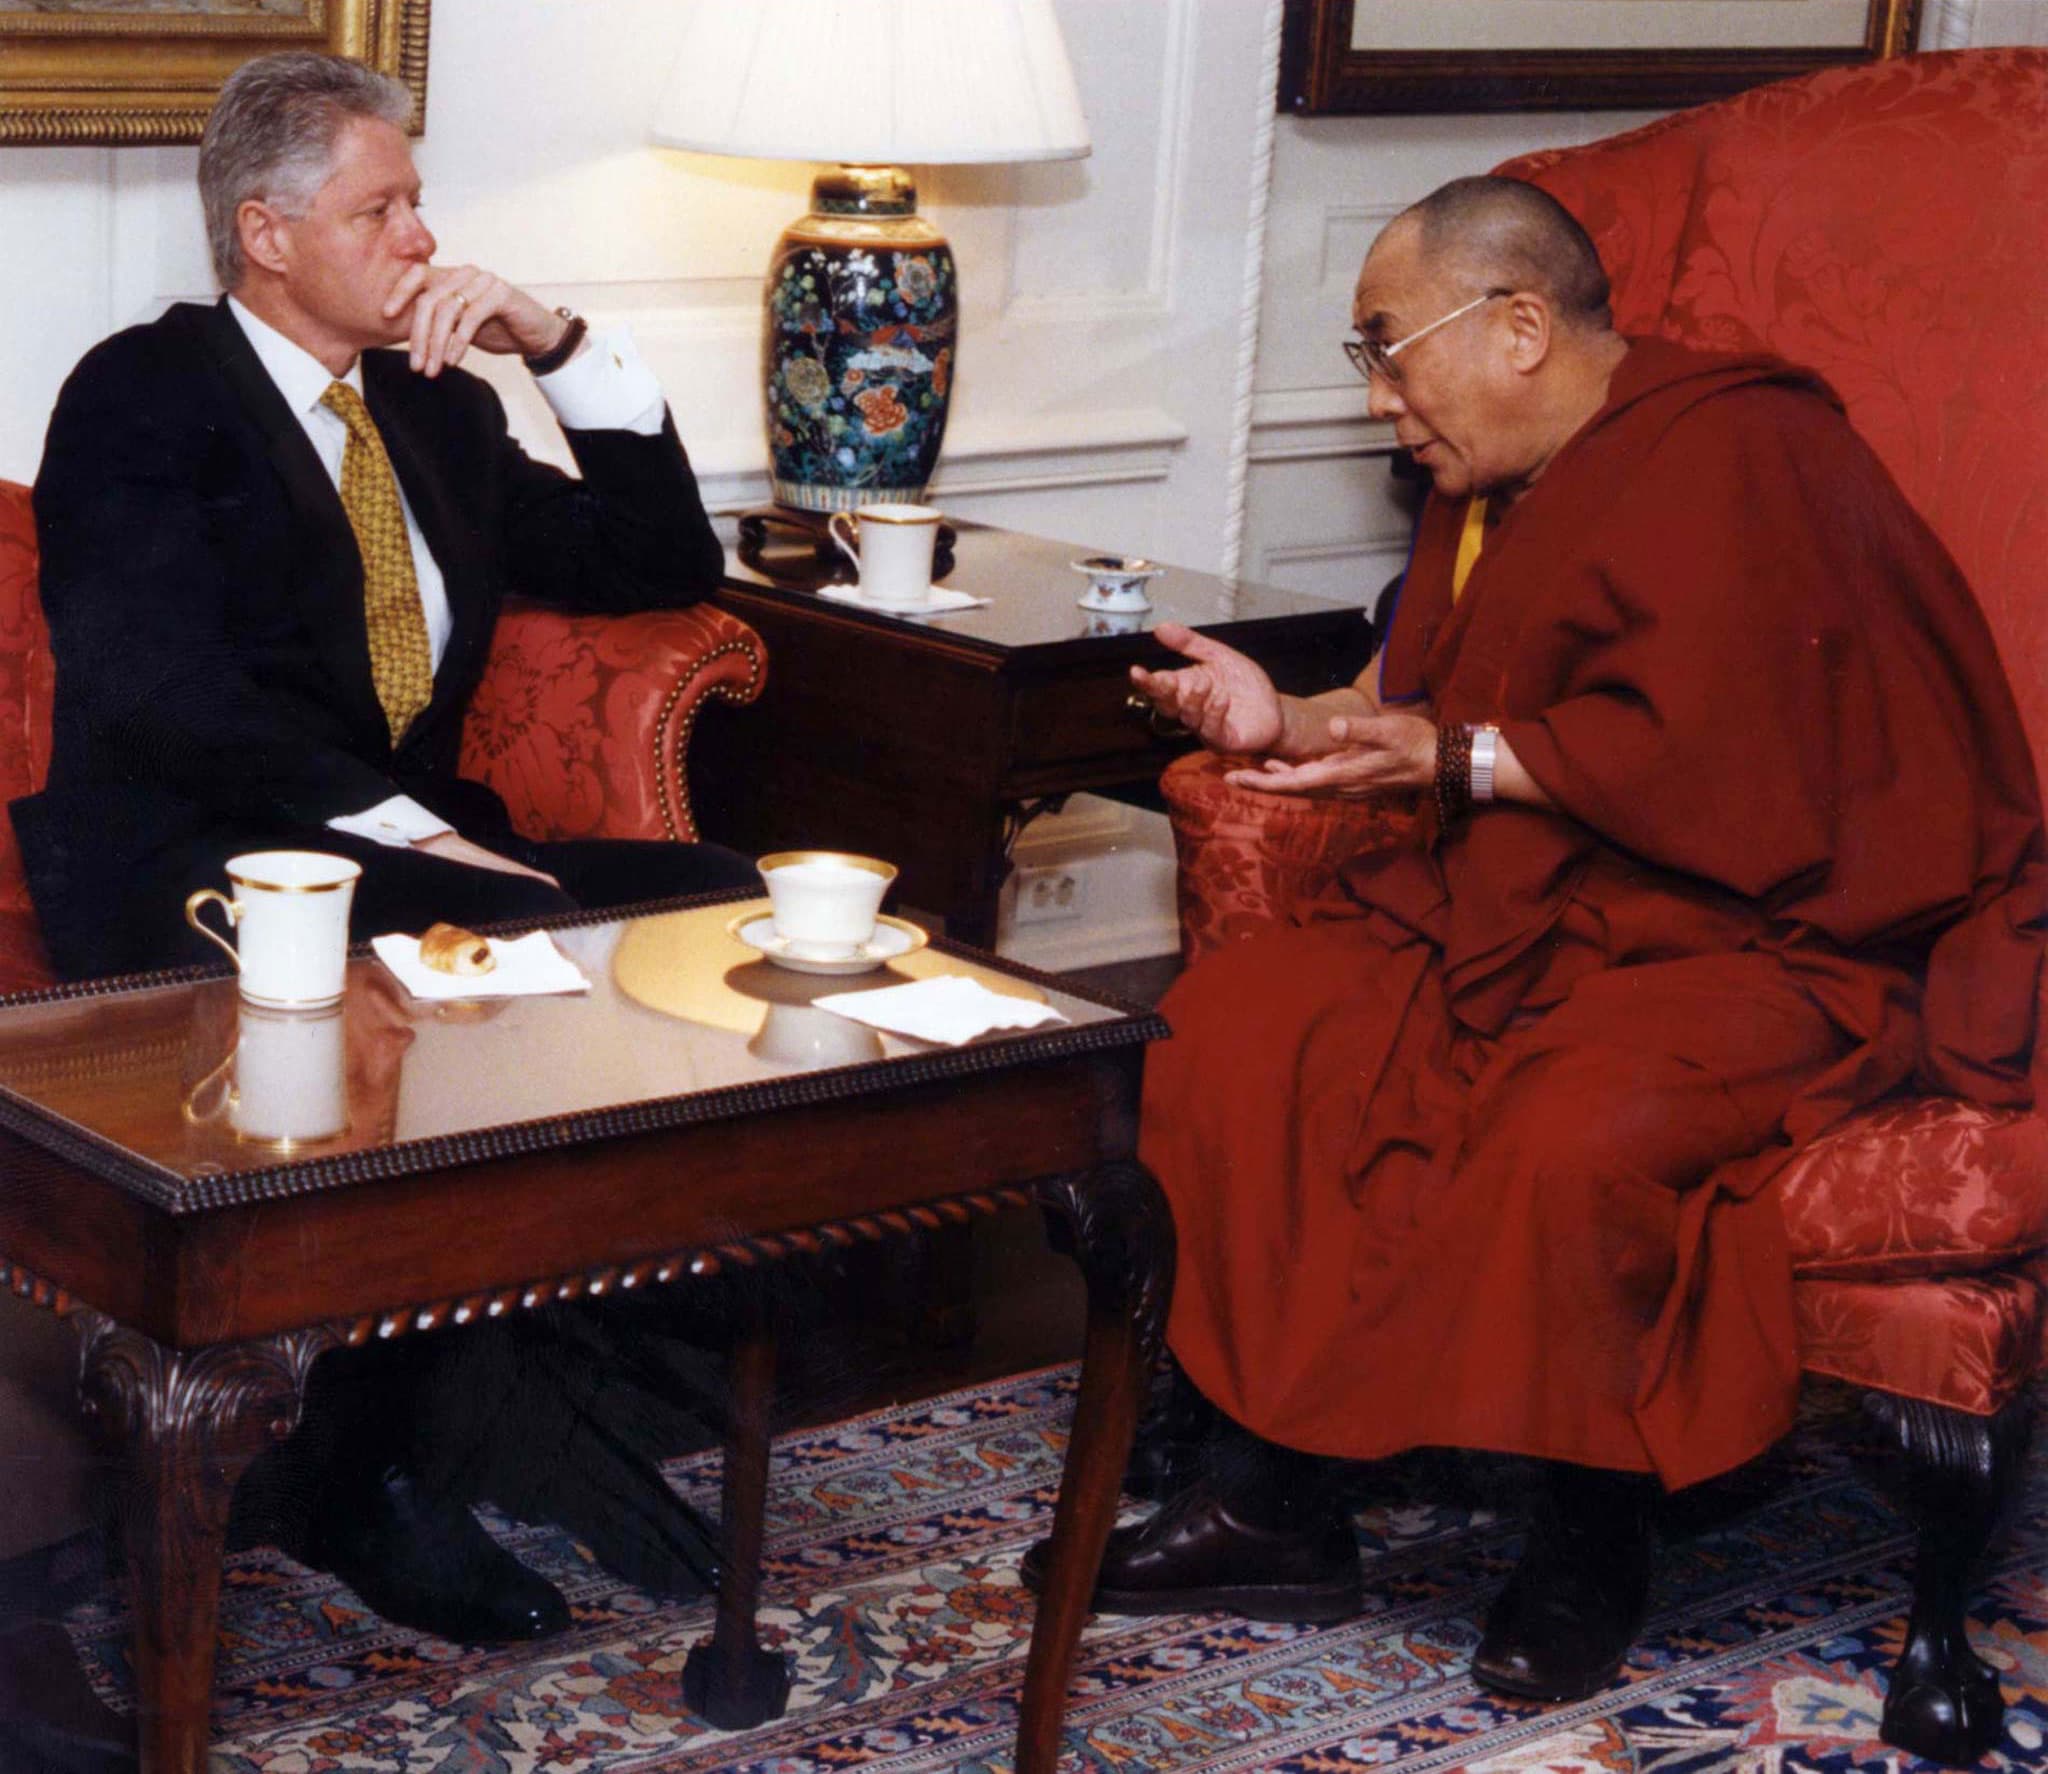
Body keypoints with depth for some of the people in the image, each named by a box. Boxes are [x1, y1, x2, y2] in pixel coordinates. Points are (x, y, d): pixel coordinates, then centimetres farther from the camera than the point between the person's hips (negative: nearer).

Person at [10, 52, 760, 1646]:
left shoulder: (438, 408, 20)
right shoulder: (142, 396, -1)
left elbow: (664, 565, 19)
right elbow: (164, 693, -15)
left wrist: (562, 345, 7)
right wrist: (414, 836, -24)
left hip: (419, 854, 7)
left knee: (718, 898, -19)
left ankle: (565, 1345, -14)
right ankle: (377, 1468, -23)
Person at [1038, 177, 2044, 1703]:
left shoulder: (1733, 459, -15)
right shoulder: (1495, 485, 15)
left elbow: (1706, 761, -22)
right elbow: (1431, 705, 19)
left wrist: (1457, 759, -17)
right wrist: (1287, 720, 2)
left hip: (1781, 934, -9)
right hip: (1534, 911, 9)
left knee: (1578, 1134, -37)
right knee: (1232, 1026, -8)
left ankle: (1592, 1549, -11)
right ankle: (1268, 1505, -4)